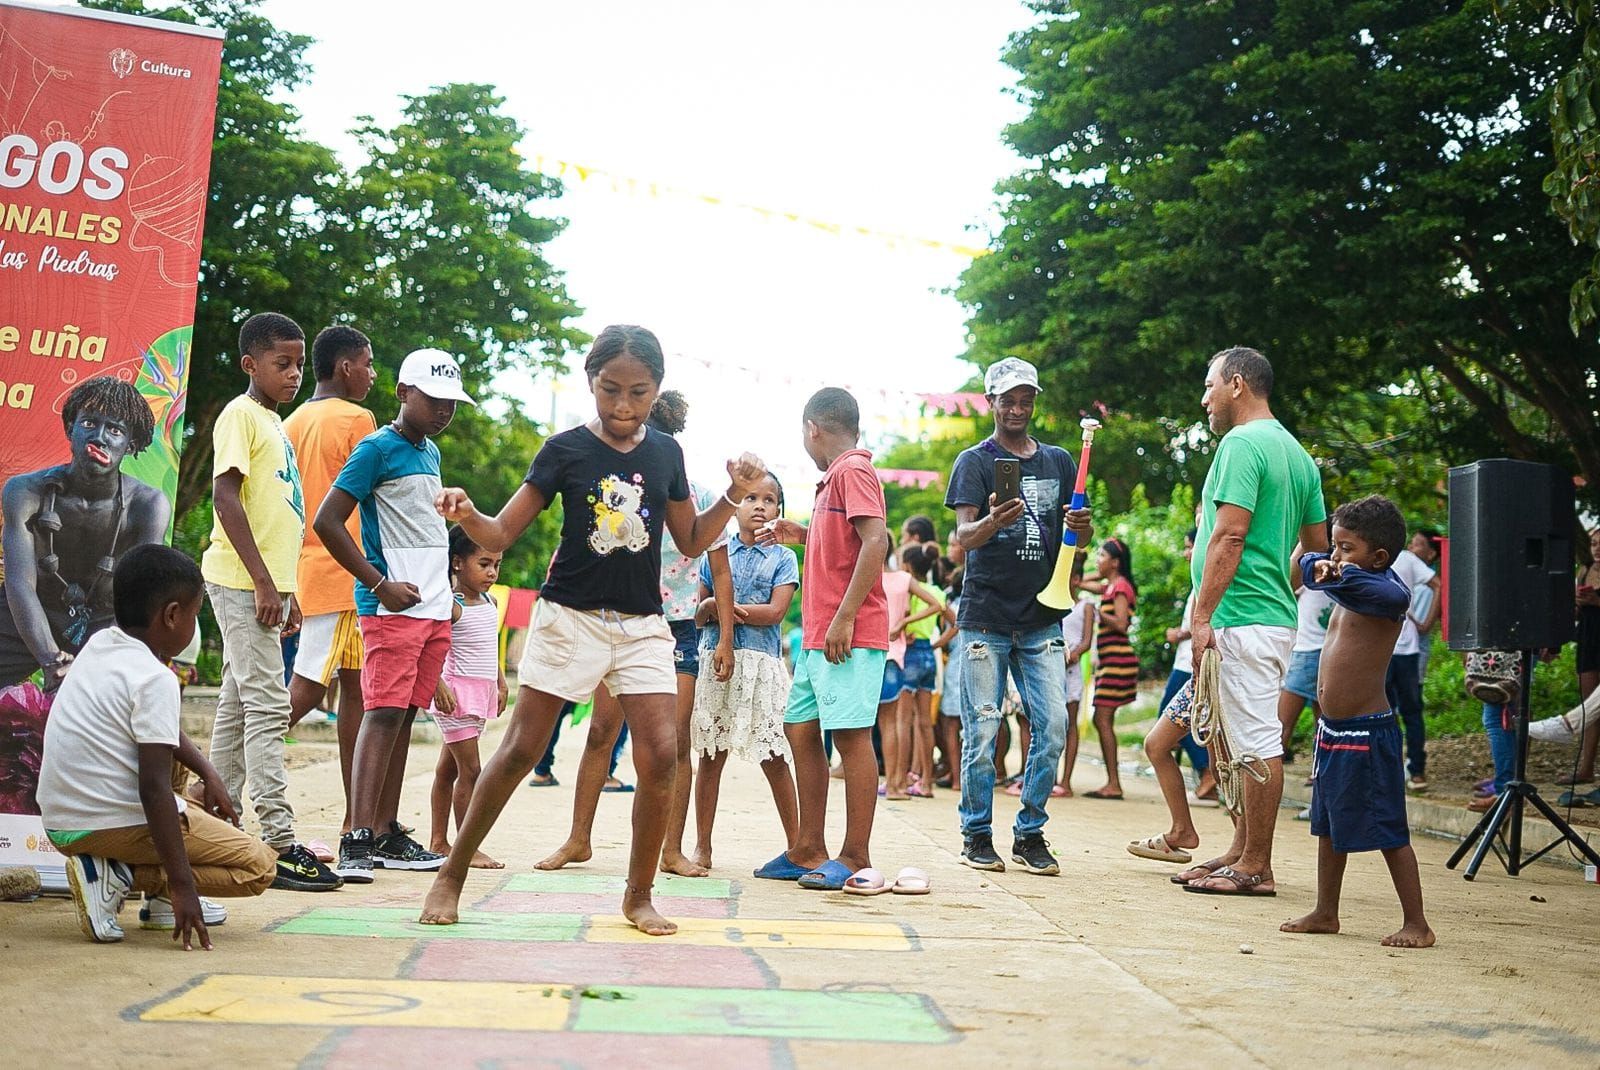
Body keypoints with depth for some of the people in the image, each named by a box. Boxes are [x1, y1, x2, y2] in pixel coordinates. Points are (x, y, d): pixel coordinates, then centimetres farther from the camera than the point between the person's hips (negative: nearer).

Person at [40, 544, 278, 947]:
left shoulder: (99, 644, 8)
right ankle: (116, 877, -10)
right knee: (260, 867, -5)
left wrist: (208, 772, 15)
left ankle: (160, 898, 13)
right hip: (111, 824, -9)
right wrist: (182, 884, -24)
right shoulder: (156, 680, -18)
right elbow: (154, 786, -24)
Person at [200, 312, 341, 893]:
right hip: (243, 582, -9)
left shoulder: (274, 422, 20)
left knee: (239, 705, 12)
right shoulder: (240, 414, -7)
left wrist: (285, 589, 21)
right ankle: (278, 843, -12)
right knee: (267, 706, -12)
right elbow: (226, 496, -17)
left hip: (264, 584, 9)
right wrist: (263, 582, -21)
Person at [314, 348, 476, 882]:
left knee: (404, 716, 9)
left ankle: (387, 836, 13)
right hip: (392, 607, -8)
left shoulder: (431, 452, 18)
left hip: (434, 607, 8)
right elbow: (327, 521, -13)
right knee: (383, 713, -14)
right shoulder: (377, 448, -7)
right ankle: (357, 840, -16)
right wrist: (381, 585, -14)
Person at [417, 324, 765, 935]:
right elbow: (501, 535, -5)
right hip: (570, 617, -3)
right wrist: (466, 515, -26)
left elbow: (692, 542, 14)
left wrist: (735, 495, 0)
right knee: (520, 751, 0)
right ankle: (451, 875, 15)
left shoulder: (666, 454, 6)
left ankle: (638, 896, 9)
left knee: (660, 756, -8)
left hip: (642, 626, 3)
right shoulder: (565, 451, -4)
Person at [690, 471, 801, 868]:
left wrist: (726, 606, -10)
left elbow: (776, 612, -7)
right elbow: (697, 614, 13)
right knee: (710, 754, 3)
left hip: (760, 662, -2)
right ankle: (702, 846, 11)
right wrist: (709, 606, -9)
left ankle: (796, 845, 7)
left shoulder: (783, 558, 6)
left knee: (773, 757, -2)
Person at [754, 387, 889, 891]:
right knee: (801, 731, 11)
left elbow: (875, 541, -20)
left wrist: (844, 618, -24)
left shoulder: (853, 470, -9)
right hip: (819, 636, 10)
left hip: (849, 635, -10)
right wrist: (804, 536, 23)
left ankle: (856, 858, -3)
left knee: (851, 736, -7)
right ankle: (808, 852, 17)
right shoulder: (834, 478, 21)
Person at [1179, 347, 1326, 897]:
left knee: (1256, 741, -6)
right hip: (1275, 615, 10)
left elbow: (1230, 535, -20)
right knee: (1246, 738, 16)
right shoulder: (1297, 452, 18)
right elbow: (1318, 544, 20)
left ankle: (1256, 868, -1)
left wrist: (1202, 616, -19)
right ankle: (1242, 850, 23)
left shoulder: (1242, 444, -12)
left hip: (1241, 619, -10)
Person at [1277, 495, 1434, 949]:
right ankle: (1325, 913, 29)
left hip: (1367, 733, -9)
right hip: (1332, 728, 10)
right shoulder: (1348, 590, 11)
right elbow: (1308, 564, 21)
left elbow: (1394, 594, -37)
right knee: (1328, 825, 17)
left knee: (1388, 830, -2)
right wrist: (1319, 565, 0)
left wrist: (1342, 574, -45)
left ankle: (1417, 924, 7)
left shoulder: (1387, 590, -14)